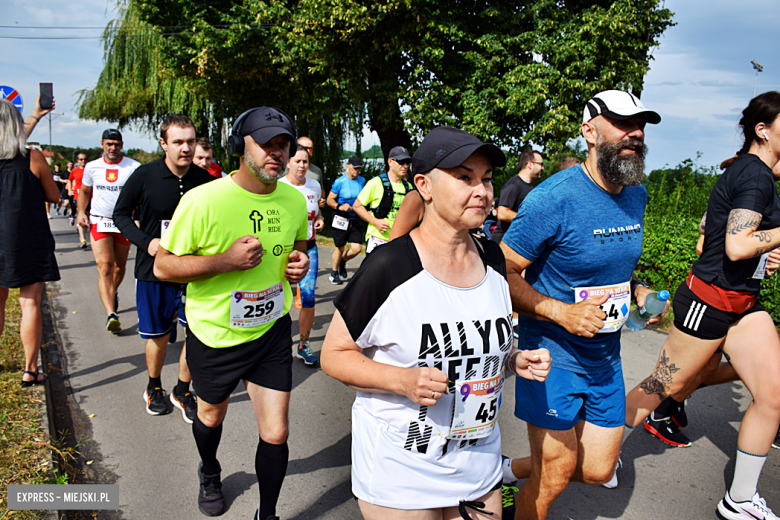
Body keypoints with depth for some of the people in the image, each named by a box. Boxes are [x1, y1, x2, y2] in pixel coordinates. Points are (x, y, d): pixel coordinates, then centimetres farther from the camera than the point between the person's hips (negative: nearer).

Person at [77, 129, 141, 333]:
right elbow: (84, 191, 18)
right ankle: (111, 314, -20)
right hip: (99, 222, 0)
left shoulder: (133, 167, -3)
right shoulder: (92, 167, 4)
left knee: (119, 267, 13)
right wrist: (81, 211, 2)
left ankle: (113, 292, 45)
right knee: (104, 266, -13)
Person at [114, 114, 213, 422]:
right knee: (158, 335, 11)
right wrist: (145, 242, -12)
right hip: (154, 270, -1)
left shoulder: (205, 180, -3)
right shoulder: (144, 176, -8)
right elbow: (121, 213, 2)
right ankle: (154, 388, 37)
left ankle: (182, 391, 23)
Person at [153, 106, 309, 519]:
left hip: (272, 331, 2)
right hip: (214, 334, -2)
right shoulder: (203, 200, -21)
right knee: (211, 413, 25)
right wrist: (225, 261, -28)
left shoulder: (295, 200, -5)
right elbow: (163, 266, -15)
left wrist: (300, 263, -8)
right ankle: (209, 473, 59)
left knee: (276, 433, 1)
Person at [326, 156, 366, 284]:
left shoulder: (362, 180, 7)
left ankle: (342, 262, 27)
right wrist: (339, 206, -26)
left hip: (356, 219, 4)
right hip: (341, 219, -4)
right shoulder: (339, 182, -9)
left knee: (356, 248, -5)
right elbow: (329, 199, -9)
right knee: (339, 248, 4)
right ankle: (334, 273, 25)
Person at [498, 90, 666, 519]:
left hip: (605, 356, 7)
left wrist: (638, 290, 3)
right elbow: (502, 274, -19)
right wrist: (561, 311, -29)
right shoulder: (554, 198, -21)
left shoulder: (637, 196, 4)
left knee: (598, 471, 14)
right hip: (552, 352, -7)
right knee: (556, 476, 5)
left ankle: (512, 469, 37)